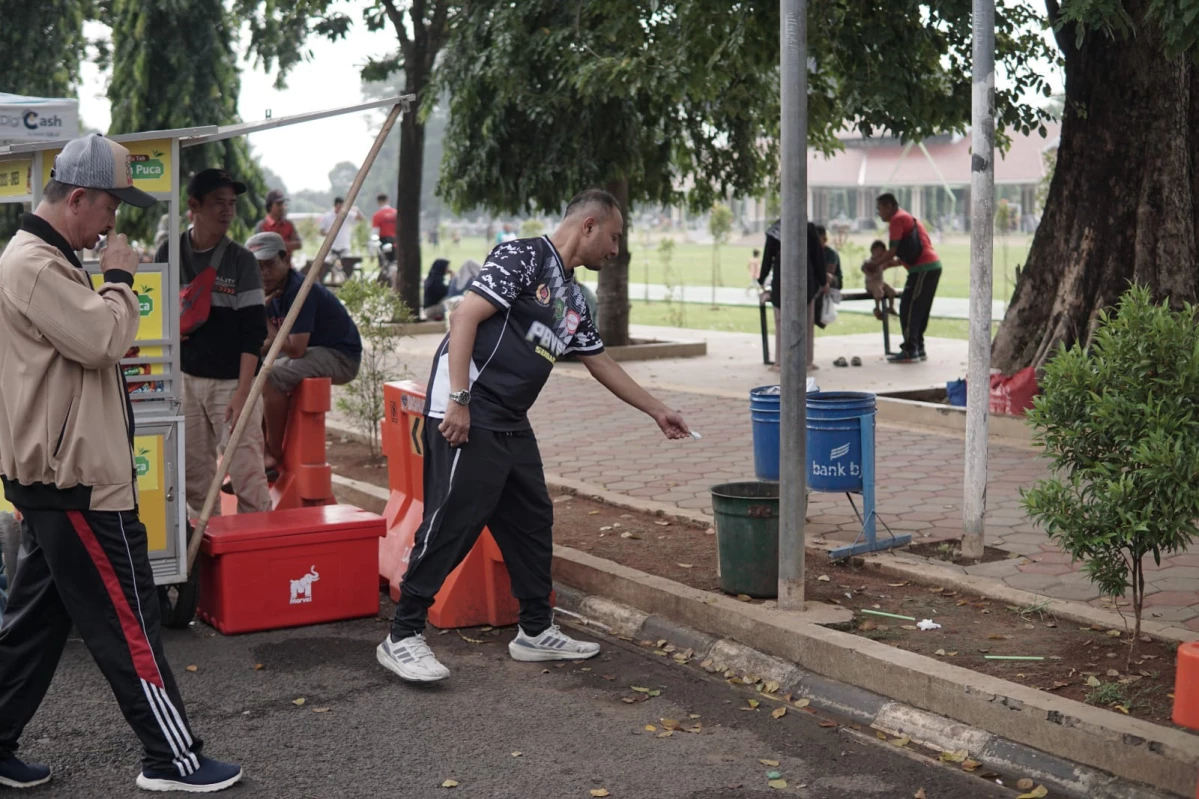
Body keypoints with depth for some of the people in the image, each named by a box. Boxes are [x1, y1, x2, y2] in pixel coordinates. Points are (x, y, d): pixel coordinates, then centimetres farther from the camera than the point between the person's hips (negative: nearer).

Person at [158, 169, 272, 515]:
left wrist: (242, 391, -15)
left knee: (246, 472, -10)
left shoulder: (241, 260, -4)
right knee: (193, 473, 8)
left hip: (232, 382, -3)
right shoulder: (169, 254, 4)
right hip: (186, 379, 3)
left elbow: (253, 330, -8)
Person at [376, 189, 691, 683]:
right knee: (452, 522, -10)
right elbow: (466, 315, -15)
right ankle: (402, 637, -1)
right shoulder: (524, 257, -7)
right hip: (465, 417, -10)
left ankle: (535, 631, 25)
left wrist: (658, 412, 33)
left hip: (511, 424, 10)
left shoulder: (572, 299, 20)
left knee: (532, 521, 13)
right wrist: (458, 400, -21)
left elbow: (602, 364, 29)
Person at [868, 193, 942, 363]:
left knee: (908, 308, -8)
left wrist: (874, 263, 1)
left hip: (924, 269, -10)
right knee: (918, 310, 14)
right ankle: (918, 349, 17)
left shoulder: (897, 219, -6)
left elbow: (893, 251, -12)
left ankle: (910, 351, -9)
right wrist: (892, 263, 17)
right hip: (932, 266, 10)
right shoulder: (907, 218, 25)